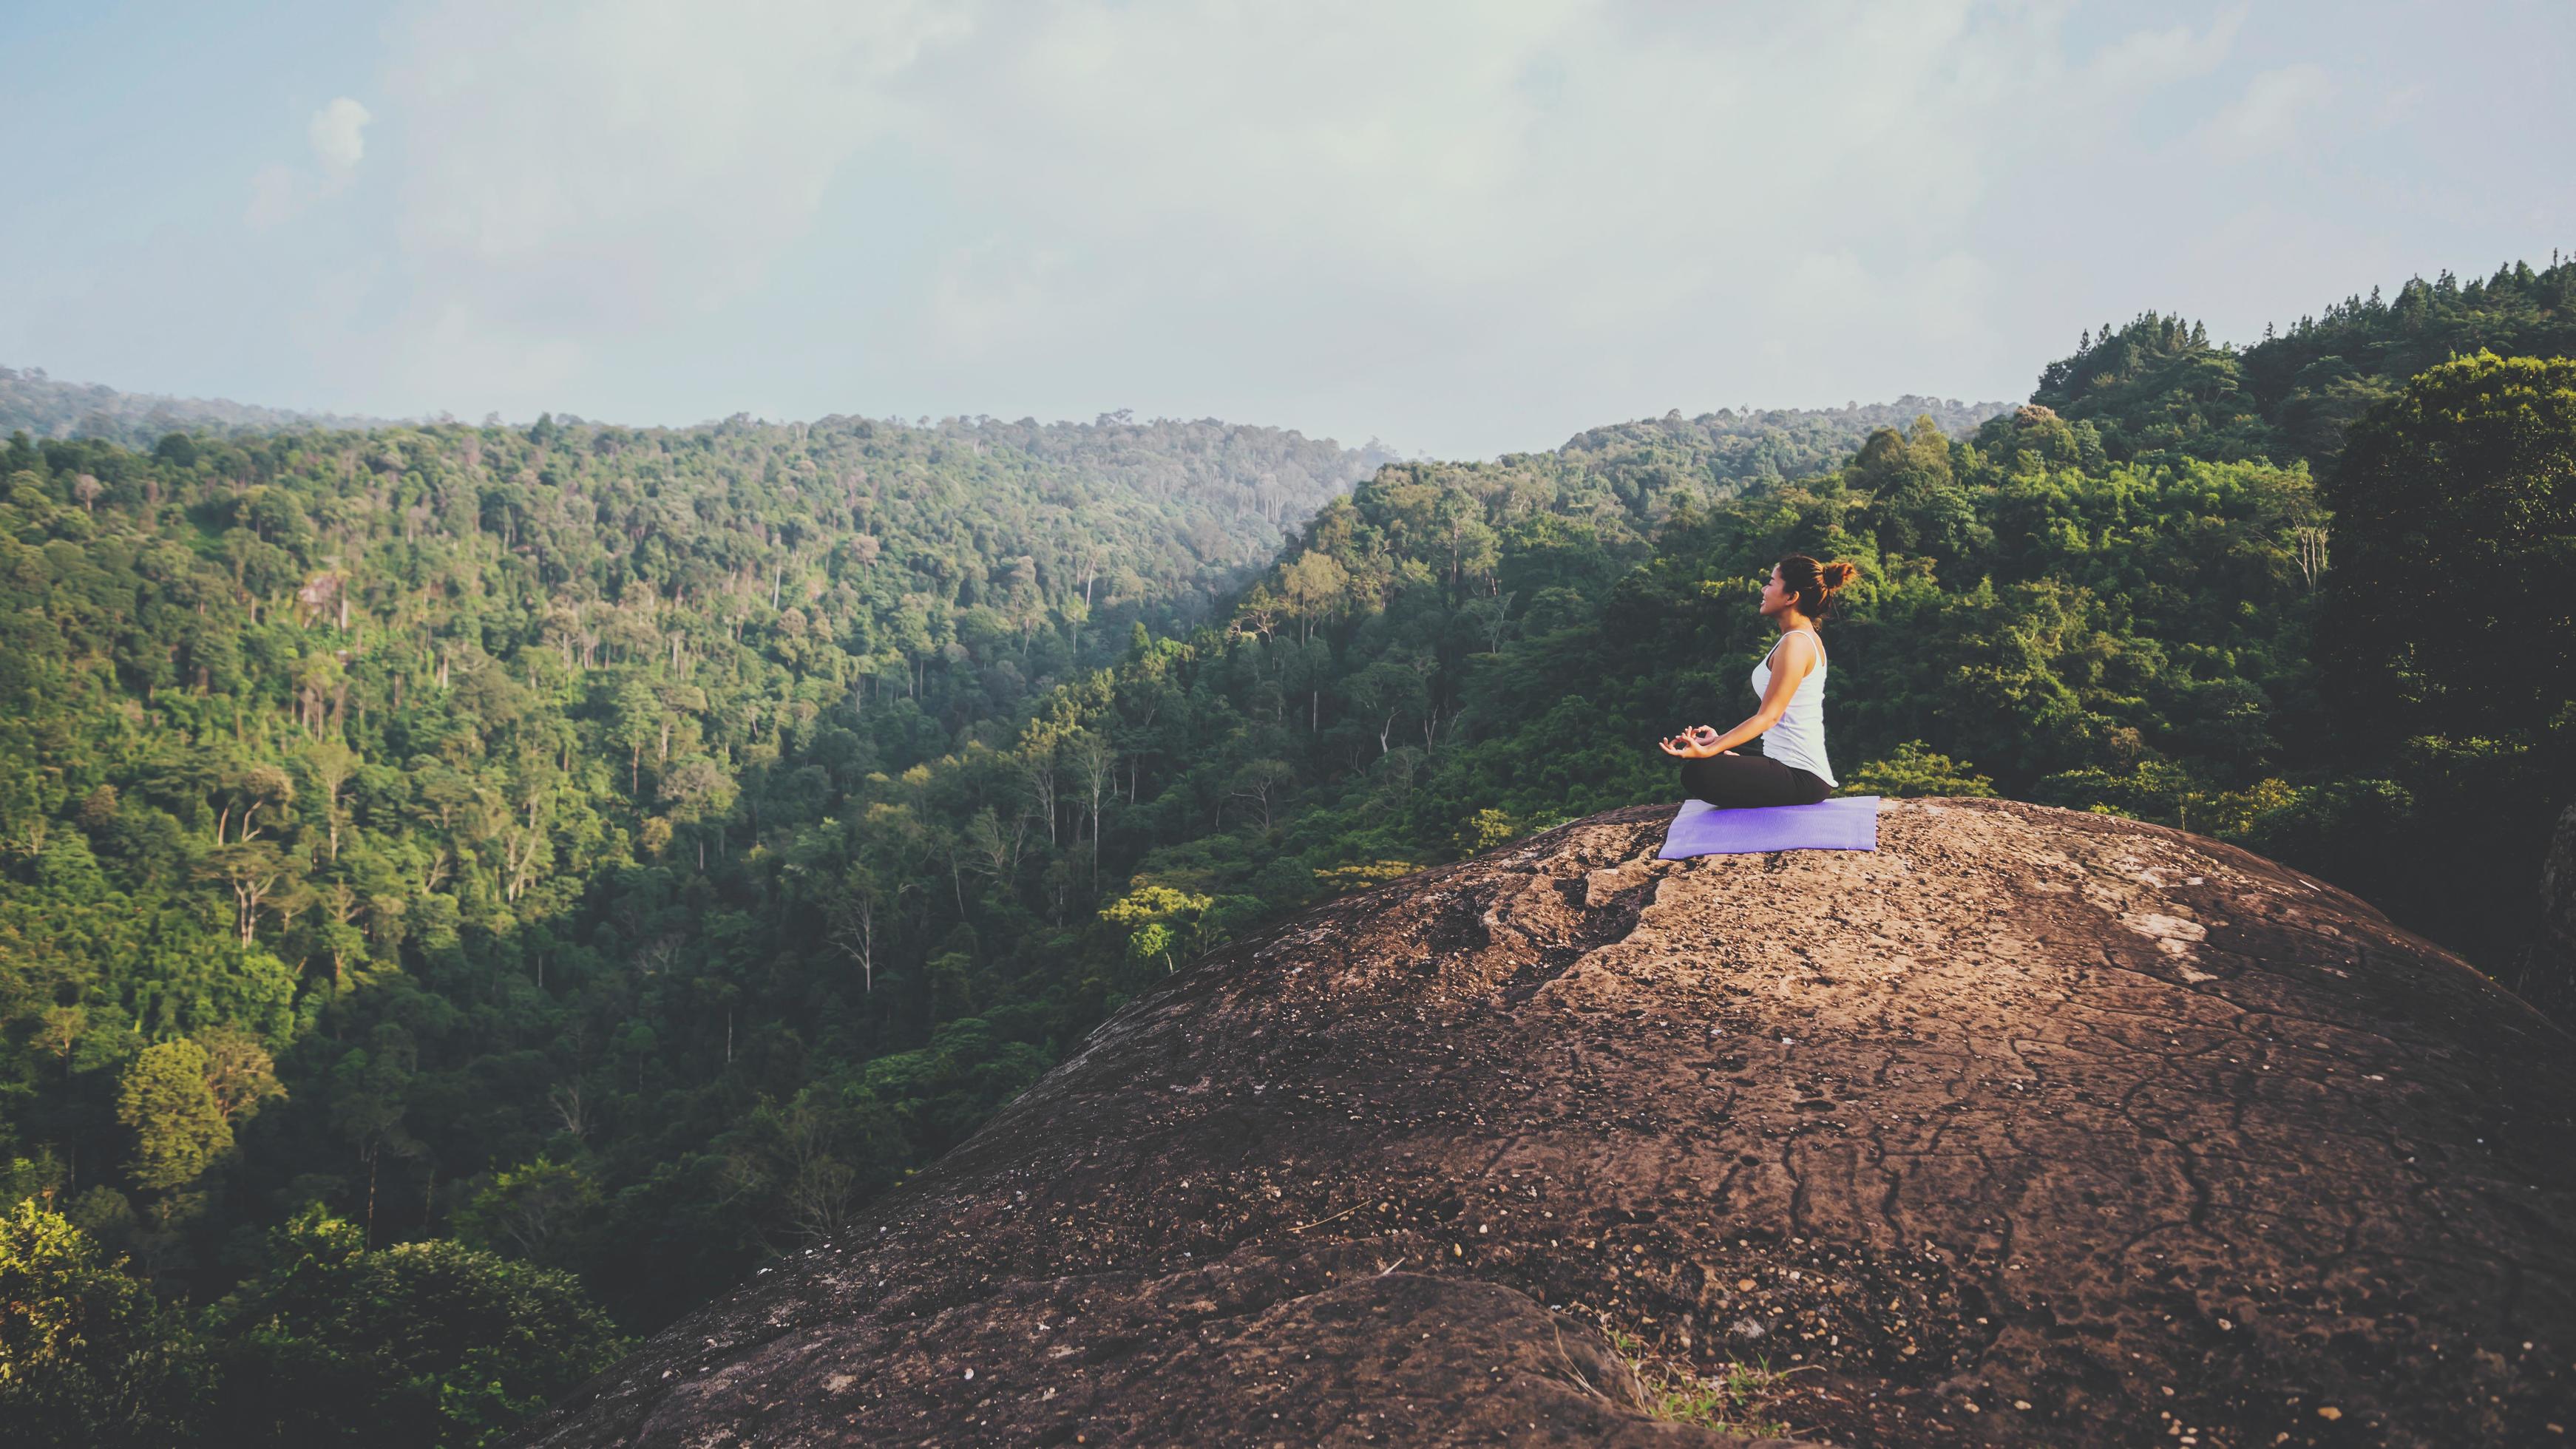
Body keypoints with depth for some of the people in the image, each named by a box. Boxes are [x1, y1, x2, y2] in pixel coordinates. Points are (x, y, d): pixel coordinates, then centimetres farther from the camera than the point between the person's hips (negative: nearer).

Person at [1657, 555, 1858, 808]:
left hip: (1802, 778, -11)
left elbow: (1768, 716, -19)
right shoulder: (1806, 639, 17)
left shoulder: (1796, 644, -15)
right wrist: (1720, 740, 18)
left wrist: (1708, 750, -27)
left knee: (1698, 773, -27)